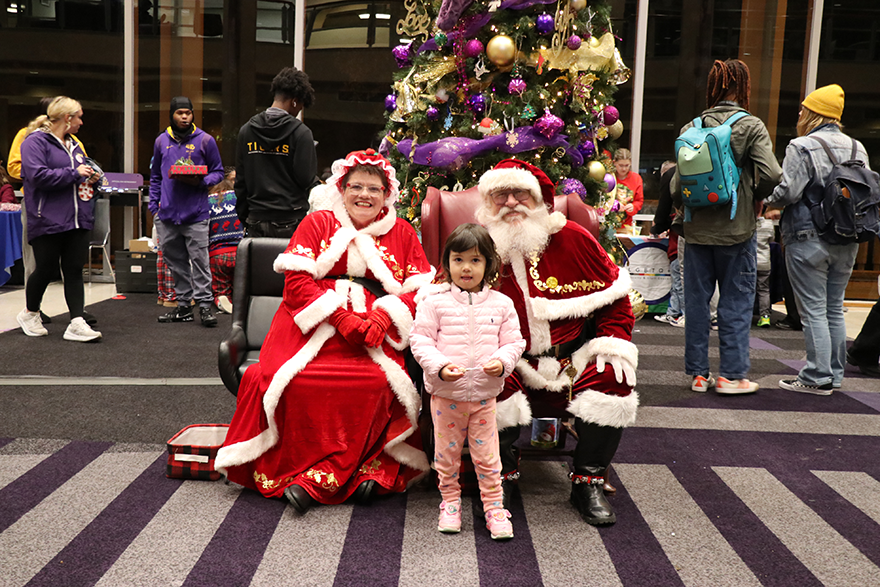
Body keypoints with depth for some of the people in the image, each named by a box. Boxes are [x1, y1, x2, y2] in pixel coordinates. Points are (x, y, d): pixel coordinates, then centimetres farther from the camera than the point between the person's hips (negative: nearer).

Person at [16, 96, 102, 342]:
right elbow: (37, 175, -19)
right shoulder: (35, 142, -6)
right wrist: (74, 173, -17)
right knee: (46, 269, 3)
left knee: (74, 271, 2)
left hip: (78, 219, 7)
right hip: (48, 220, -7)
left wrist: (90, 178, 10)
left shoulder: (73, 145, 20)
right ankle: (30, 314, 27)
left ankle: (76, 323, 1)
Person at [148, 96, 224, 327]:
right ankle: (183, 305, 17)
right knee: (174, 261, 8)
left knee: (199, 260, -7)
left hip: (196, 213, -4)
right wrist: (153, 206, 12)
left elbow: (218, 172, 6)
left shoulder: (205, 140, 2)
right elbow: (155, 176, 20)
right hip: (167, 213, 4)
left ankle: (205, 305, -2)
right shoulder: (161, 141, 13)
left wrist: (201, 181, -13)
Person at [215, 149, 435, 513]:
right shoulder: (317, 223, 14)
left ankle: (314, 479, -24)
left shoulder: (402, 233, 17)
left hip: (376, 329, 0)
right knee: (299, 380, -29)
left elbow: (420, 291, 8)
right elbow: (297, 281, 2)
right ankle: (366, 470, -20)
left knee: (377, 381, -30)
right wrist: (342, 317, -13)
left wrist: (381, 319, -12)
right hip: (316, 321, 0)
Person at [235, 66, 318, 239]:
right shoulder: (301, 132, -8)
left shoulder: (246, 131, 8)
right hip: (291, 222, -4)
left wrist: (244, 217, 16)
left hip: (257, 221, 4)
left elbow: (240, 181, 10)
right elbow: (306, 178, -9)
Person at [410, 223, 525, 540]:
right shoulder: (435, 303, -5)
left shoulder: (501, 304, 1)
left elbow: (514, 341, 5)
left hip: (484, 394, 1)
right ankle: (450, 504, 32)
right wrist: (439, 365, -19)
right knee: (446, 455, 12)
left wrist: (502, 361, -15)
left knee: (487, 457, 6)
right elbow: (420, 339, -5)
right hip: (445, 394, 0)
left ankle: (494, 508, 22)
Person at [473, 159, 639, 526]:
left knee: (614, 381, -24)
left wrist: (614, 344, -5)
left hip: (574, 358, 2)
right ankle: (502, 475, -6)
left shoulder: (573, 239, 1)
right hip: (511, 363, -1)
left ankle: (588, 481, -4)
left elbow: (614, 295, 8)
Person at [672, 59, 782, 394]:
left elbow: (678, 181, 0)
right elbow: (771, 175, -15)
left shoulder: (691, 128, 3)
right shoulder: (751, 127, -6)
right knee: (736, 299, 7)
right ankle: (732, 374, 10)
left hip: (697, 228, 3)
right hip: (735, 228, -3)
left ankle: (698, 373, 16)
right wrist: (755, 197, 4)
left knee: (696, 299, 9)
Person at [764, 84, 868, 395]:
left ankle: (818, 378, 2)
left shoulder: (802, 146, -11)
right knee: (835, 308, 14)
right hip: (846, 242, 7)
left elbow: (788, 191, -18)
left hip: (808, 239, -7)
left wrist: (769, 203, 4)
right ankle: (835, 374, 21)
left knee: (813, 311, -2)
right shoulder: (857, 148, 10)